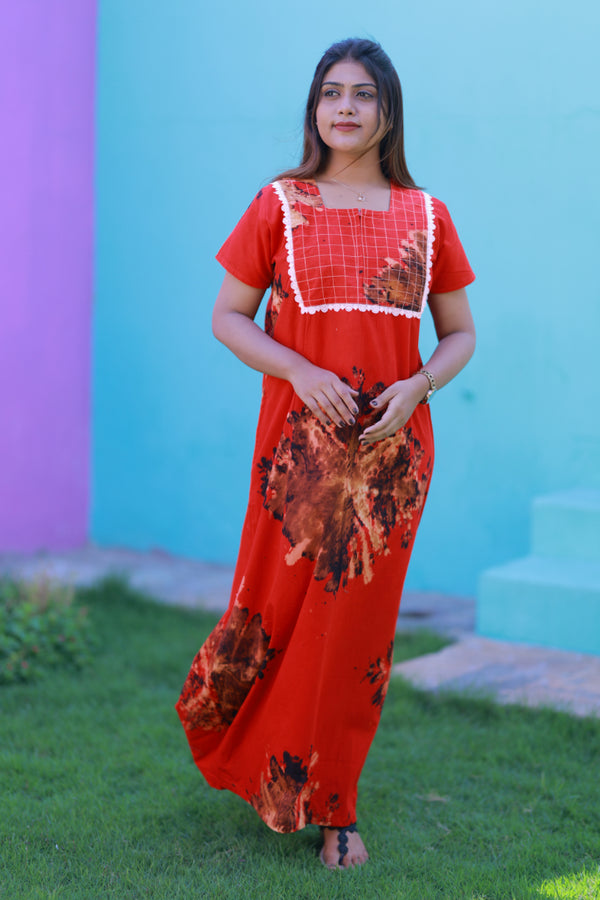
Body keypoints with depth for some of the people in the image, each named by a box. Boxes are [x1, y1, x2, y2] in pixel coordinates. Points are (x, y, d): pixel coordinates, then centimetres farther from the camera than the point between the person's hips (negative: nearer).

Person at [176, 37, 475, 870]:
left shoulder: (426, 217, 7)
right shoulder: (280, 206, 2)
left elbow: (461, 334, 11)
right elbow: (228, 316, 1)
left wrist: (417, 387, -9)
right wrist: (302, 372, -14)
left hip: (390, 448, 2)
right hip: (299, 440, -1)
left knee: (358, 622, 4)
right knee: (281, 603, 2)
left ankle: (334, 810, 18)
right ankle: (244, 754, 31)